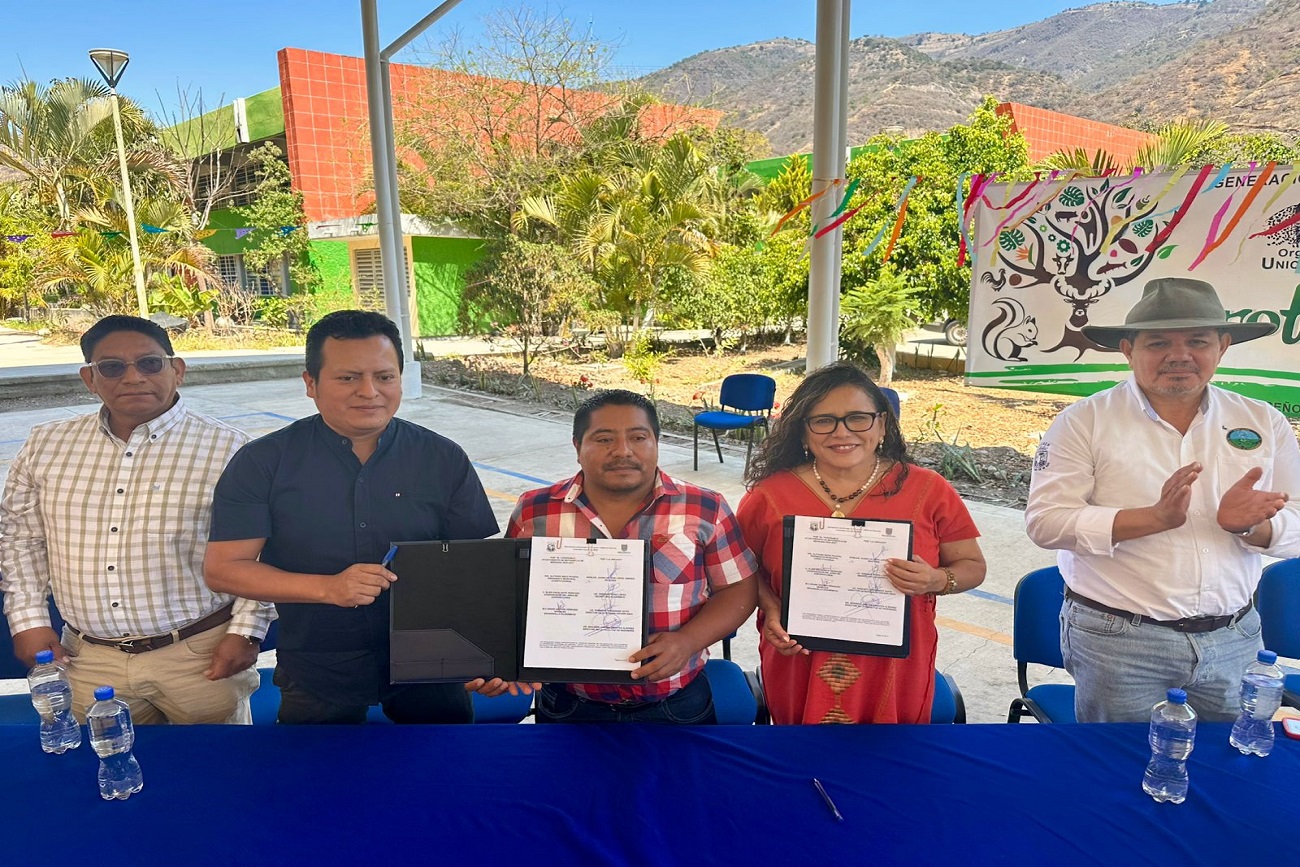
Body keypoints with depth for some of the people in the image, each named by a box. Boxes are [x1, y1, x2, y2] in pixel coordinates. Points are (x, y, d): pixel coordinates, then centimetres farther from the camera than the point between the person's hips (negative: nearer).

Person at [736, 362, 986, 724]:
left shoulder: (928, 490, -5)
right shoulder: (770, 495, -6)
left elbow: (973, 566, 2)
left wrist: (936, 581, -18)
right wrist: (770, 608, -12)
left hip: (894, 673, 0)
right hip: (799, 671, 0)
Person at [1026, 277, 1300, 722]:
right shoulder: (1085, 421, -6)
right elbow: (1045, 521, -15)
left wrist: (1251, 526, -17)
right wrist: (1155, 518, -25)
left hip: (1235, 638, 4)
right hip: (1116, 641, -3)